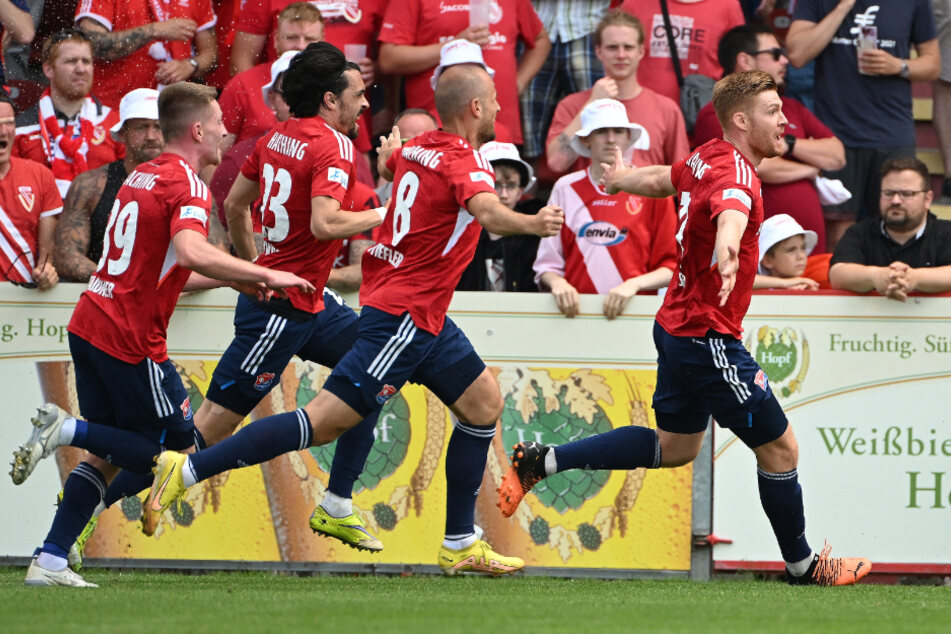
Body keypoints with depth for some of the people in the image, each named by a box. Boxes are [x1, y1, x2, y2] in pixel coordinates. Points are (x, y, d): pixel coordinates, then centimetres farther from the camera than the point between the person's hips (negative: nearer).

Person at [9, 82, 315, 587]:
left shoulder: (142, 177, 18)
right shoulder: (187, 184, -10)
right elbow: (192, 253, -29)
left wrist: (233, 278, 23)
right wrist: (266, 275, -21)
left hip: (90, 327, 9)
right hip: (130, 339, -9)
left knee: (105, 456, 14)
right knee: (178, 448, 3)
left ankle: (49, 562, 6)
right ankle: (66, 429, -10)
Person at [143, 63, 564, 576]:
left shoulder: (417, 148, 10)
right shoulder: (465, 161, -16)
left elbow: (389, 165, 35)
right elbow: (486, 210, -39)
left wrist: (391, 151, 56)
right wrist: (528, 224, -57)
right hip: (406, 314, -11)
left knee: (484, 401, 15)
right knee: (327, 420, -13)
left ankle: (460, 545, 18)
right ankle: (188, 470, -14)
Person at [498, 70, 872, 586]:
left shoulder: (704, 159, 5)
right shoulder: (735, 172, -23)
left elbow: (659, 179, 27)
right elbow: (730, 214, -47)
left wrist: (624, 178, 50)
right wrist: (727, 255, -69)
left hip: (676, 327, 10)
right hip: (710, 337, -10)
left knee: (674, 447, 21)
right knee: (778, 446, 1)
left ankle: (539, 462, 19)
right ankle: (801, 563, 14)